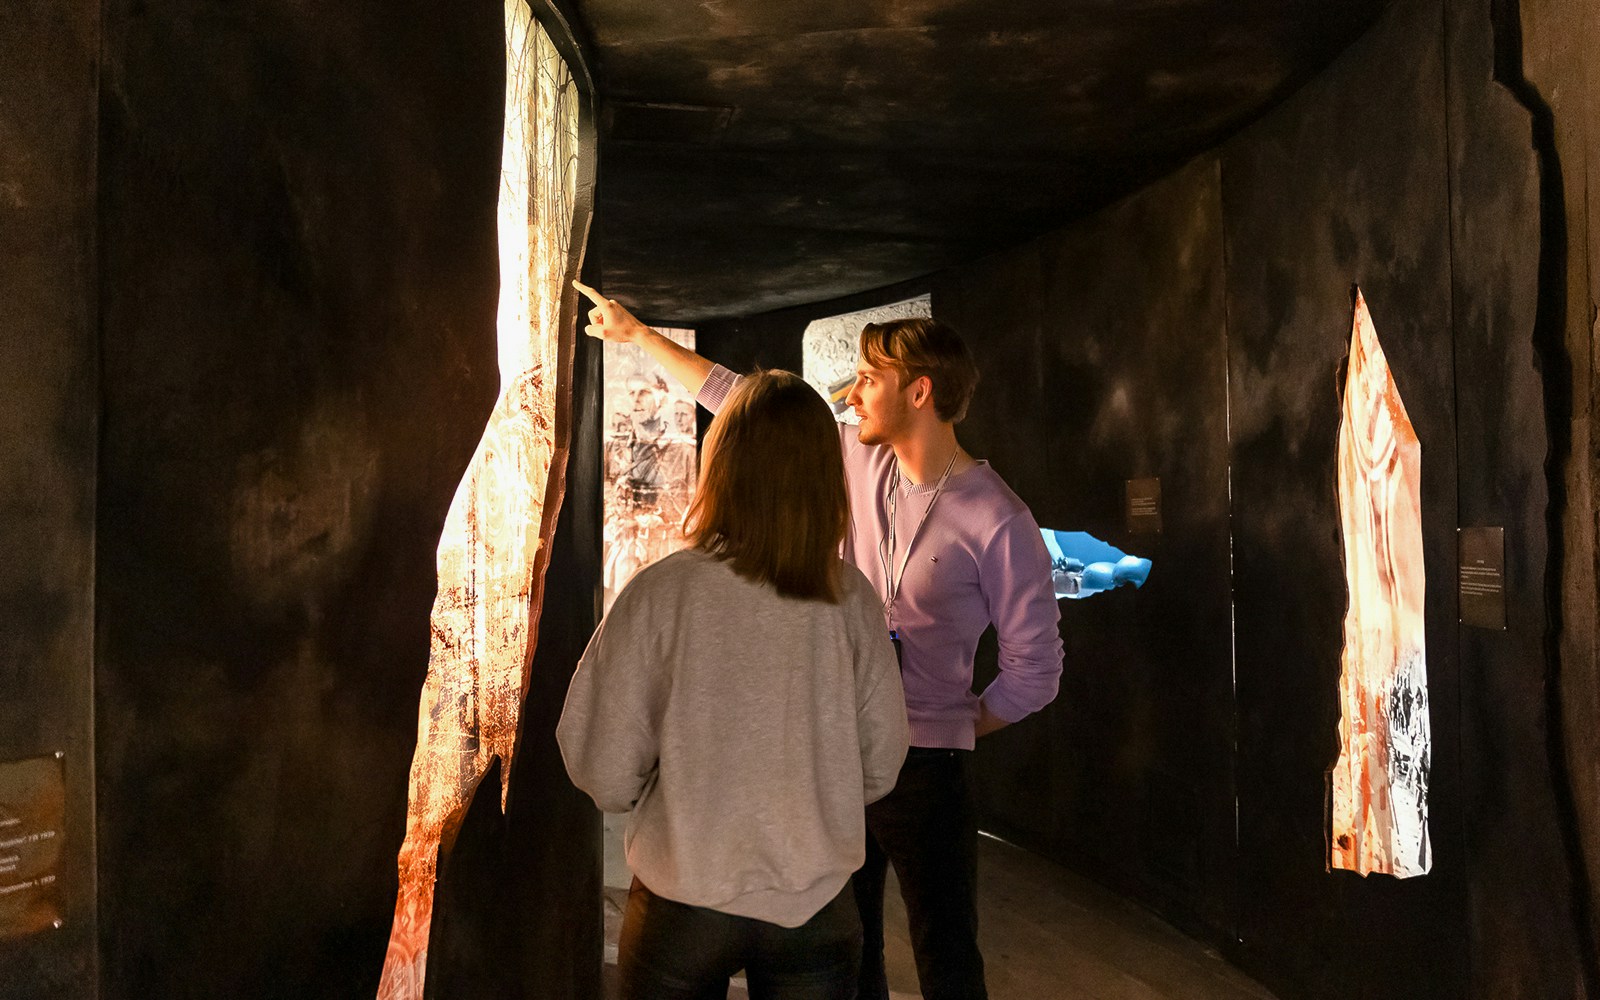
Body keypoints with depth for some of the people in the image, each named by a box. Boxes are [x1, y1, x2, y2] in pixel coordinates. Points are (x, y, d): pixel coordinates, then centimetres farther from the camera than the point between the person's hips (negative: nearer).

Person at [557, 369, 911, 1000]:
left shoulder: (659, 594, -18)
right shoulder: (851, 599, -11)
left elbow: (605, 776, -14)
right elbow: (881, 766, -3)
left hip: (683, 908, -1)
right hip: (818, 909, 2)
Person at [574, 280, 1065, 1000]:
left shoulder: (997, 521, -15)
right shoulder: (855, 460, 1)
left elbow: (1035, 666, -9)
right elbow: (737, 402, 10)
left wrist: (956, 731, 0)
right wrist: (636, 333, 16)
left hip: (925, 771, -5)